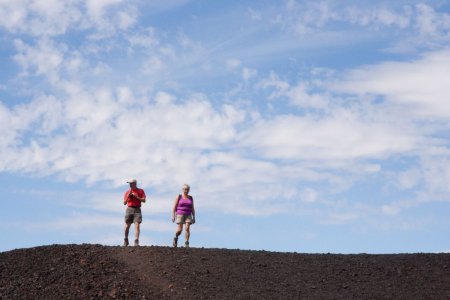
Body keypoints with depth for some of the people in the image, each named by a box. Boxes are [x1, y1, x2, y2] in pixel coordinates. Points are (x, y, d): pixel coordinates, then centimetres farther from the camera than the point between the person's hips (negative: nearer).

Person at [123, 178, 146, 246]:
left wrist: (136, 196, -9)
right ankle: (125, 240, 20)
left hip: (137, 209, -2)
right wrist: (128, 196, -5)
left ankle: (136, 242, -16)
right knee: (127, 226, 2)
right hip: (129, 209, 2)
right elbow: (124, 203, 10)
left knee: (137, 225, -12)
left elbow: (144, 200, -1)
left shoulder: (140, 191, 8)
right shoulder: (127, 192, 12)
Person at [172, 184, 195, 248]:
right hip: (180, 215, -2)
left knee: (187, 229, -14)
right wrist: (173, 216, -10)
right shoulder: (179, 197, -1)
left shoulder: (190, 198, 8)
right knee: (180, 230, -10)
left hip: (188, 215, 3)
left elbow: (192, 208, 9)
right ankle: (176, 238, 20)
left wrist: (194, 217, 2)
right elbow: (174, 207, -3)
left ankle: (186, 244, -15)